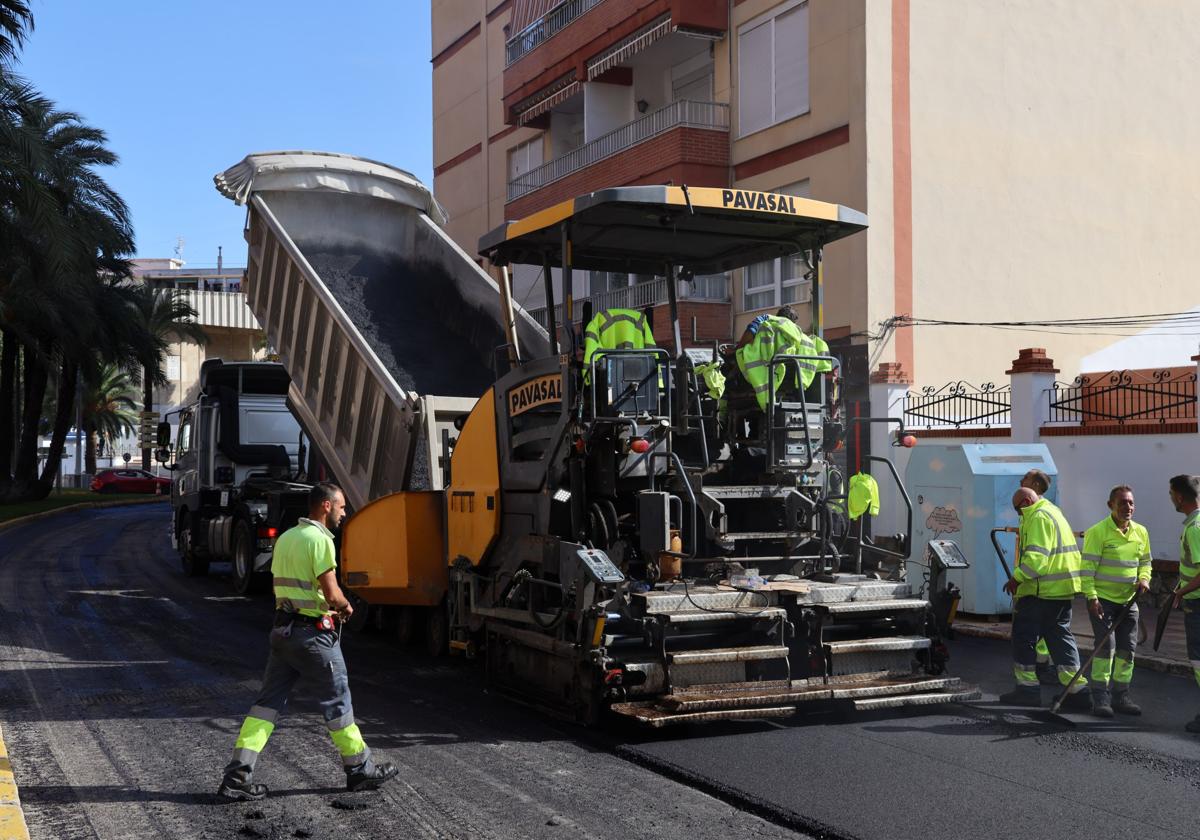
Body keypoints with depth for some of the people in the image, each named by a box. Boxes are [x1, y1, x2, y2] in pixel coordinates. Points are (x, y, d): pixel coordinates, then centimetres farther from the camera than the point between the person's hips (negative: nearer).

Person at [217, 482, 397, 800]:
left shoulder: (285, 538, 13)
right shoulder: (319, 539, -14)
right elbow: (331, 593, -19)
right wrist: (346, 607, 2)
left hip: (282, 628, 8)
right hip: (313, 633, -8)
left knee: (269, 701, 7)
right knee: (337, 702, 5)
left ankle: (237, 775, 1)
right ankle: (360, 770, 18)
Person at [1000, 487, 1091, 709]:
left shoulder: (1039, 517, -13)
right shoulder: (1053, 511, 20)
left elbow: (1037, 555, -23)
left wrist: (1017, 578, -22)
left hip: (1042, 590, -10)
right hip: (1063, 589, 10)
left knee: (1023, 636, 1)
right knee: (1060, 635, 11)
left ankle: (1028, 688, 5)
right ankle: (1077, 690, 8)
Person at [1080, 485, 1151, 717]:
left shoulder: (1141, 532, 8)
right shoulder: (1098, 532, -11)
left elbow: (1145, 562, 20)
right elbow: (1088, 567, -13)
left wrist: (1144, 579, -2)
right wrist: (1091, 597, -19)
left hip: (1128, 600, 6)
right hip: (1102, 599, -6)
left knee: (1128, 648, 7)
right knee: (1106, 645, -11)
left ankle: (1120, 696, 18)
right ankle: (1100, 697, -4)